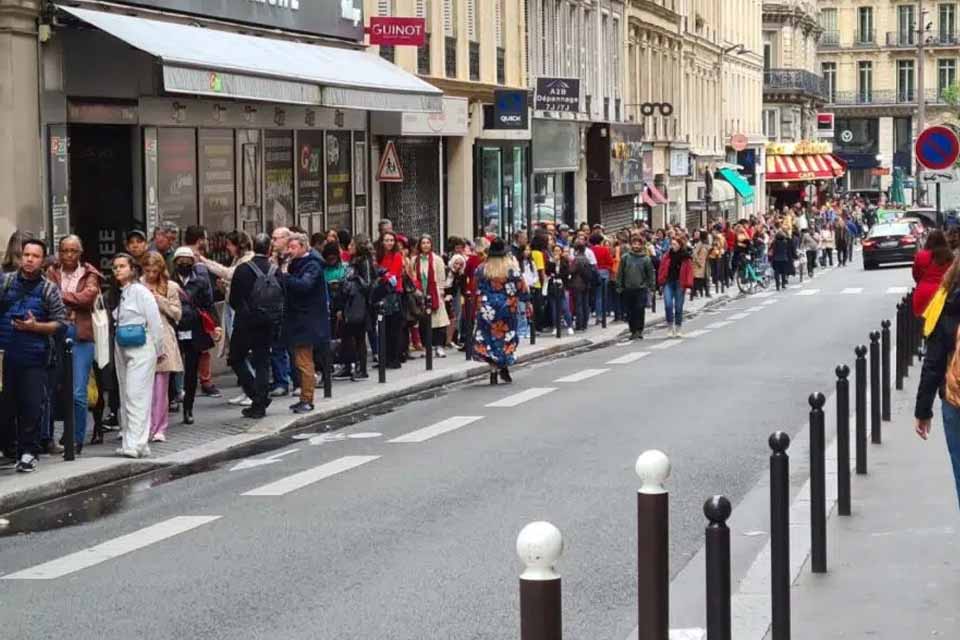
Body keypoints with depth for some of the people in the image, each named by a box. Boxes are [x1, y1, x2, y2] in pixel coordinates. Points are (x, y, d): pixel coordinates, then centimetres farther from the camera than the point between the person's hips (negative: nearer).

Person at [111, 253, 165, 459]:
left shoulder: (140, 291, -9)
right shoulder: (119, 293, 12)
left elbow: (155, 322, -8)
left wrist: (159, 350, -3)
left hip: (141, 349, -8)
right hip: (122, 349, 8)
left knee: (136, 395, -12)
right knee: (125, 396, 8)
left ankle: (135, 444, -15)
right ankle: (130, 440, 13)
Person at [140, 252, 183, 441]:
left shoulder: (170, 287, 6)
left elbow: (177, 313, 4)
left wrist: (160, 300, -8)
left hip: (163, 339, 0)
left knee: (160, 387, 1)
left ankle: (159, 429, 6)